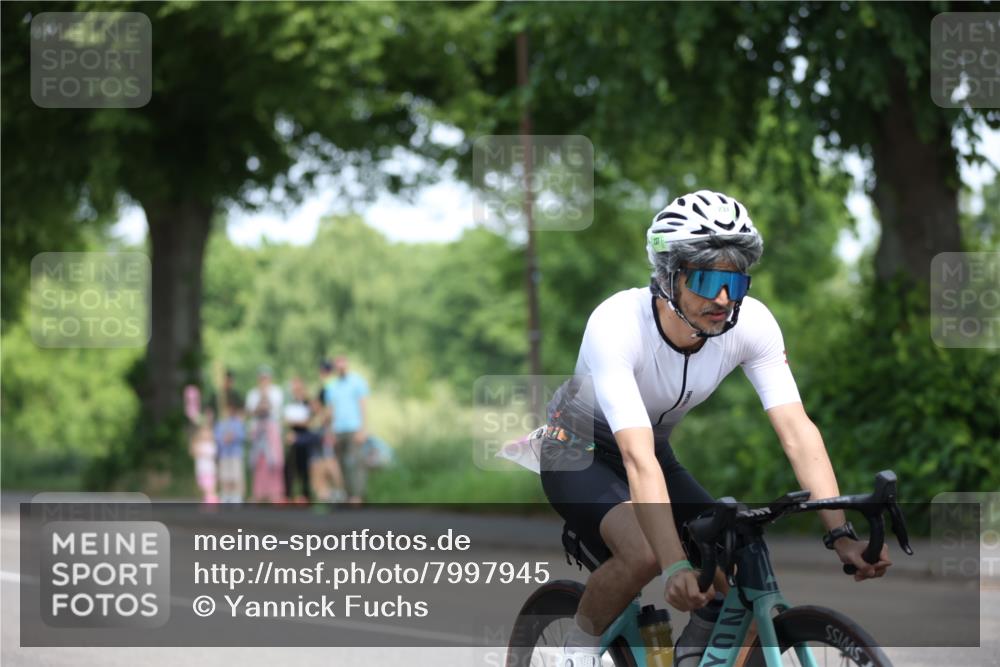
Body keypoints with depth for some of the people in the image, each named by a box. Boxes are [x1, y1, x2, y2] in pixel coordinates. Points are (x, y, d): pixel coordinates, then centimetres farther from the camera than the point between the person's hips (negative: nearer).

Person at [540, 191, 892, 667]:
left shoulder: (752, 323, -23)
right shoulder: (616, 325, -36)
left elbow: (797, 432, -26)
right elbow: (638, 459, -44)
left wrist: (841, 536, -38)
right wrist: (676, 566, -54)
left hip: (657, 447, 5)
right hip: (578, 448, -5)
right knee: (642, 555, -32)